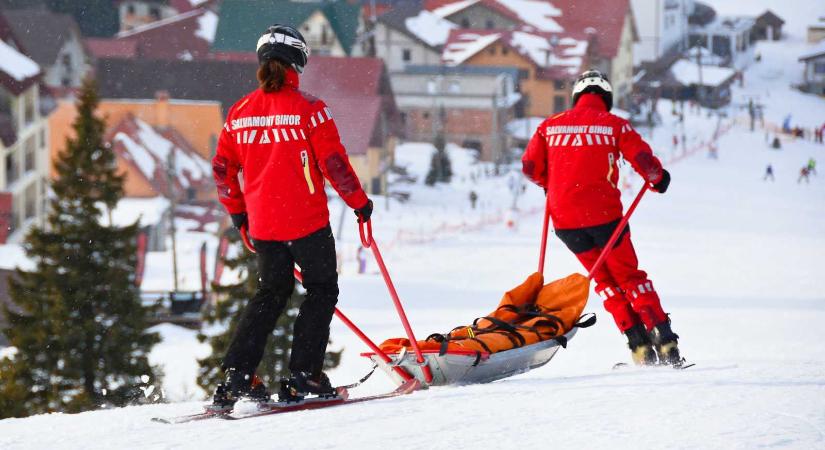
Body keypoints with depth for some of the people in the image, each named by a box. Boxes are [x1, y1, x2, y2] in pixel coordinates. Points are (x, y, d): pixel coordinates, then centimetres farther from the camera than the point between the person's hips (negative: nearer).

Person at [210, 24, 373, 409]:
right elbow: (334, 162, -11)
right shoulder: (308, 108, -11)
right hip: (307, 222, -5)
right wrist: (359, 201, 2)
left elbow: (222, 168, 9)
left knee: (271, 293, 18)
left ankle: (236, 376, 9)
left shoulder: (240, 112, 4)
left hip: (262, 225, 5)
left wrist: (237, 211, 23)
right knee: (322, 290, 10)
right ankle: (303, 375, 1)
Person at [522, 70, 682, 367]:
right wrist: (657, 179, 15)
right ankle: (664, 341, 4)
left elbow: (530, 167, 7)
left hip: (564, 218, 2)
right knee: (629, 276, 12)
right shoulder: (615, 125, 0)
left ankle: (640, 346, 9)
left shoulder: (551, 126, 8)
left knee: (605, 281, 17)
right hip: (604, 214, -2)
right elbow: (645, 161, -7)